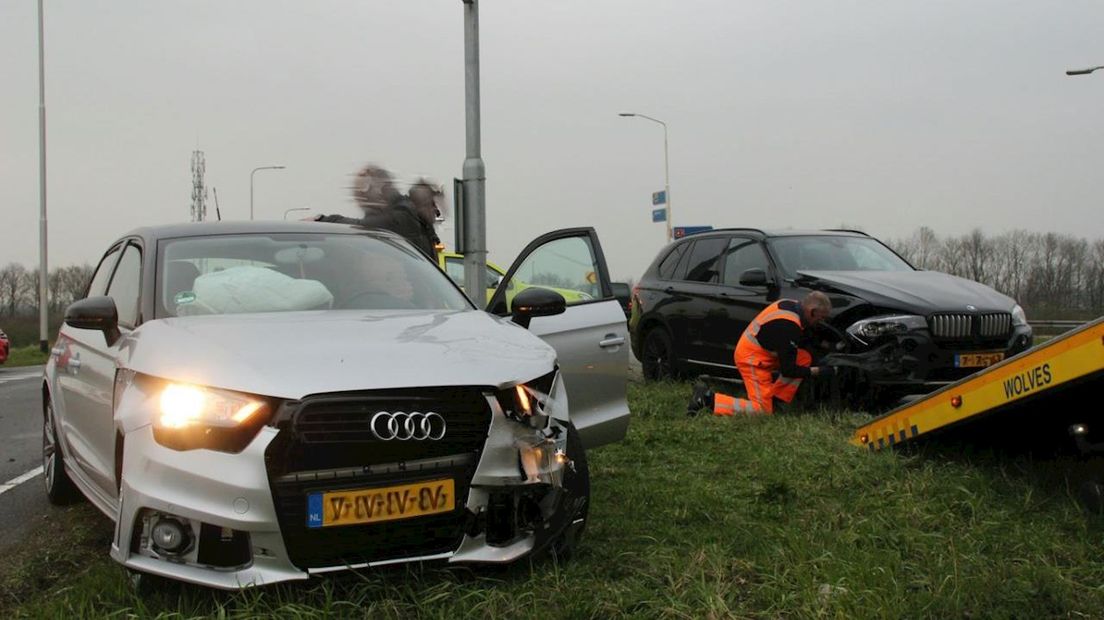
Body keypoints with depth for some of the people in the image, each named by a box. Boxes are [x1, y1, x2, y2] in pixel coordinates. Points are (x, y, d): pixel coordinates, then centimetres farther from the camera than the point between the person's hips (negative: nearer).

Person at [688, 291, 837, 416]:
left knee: (805, 358, 1)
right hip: (752, 358, -10)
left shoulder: (792, 304, -1)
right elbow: (787, 370, -20)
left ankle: (775, 399, 5)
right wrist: (817, 371, -11)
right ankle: (709, 399, -7)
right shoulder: (789, 326, -28)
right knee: (763, 410, -9)